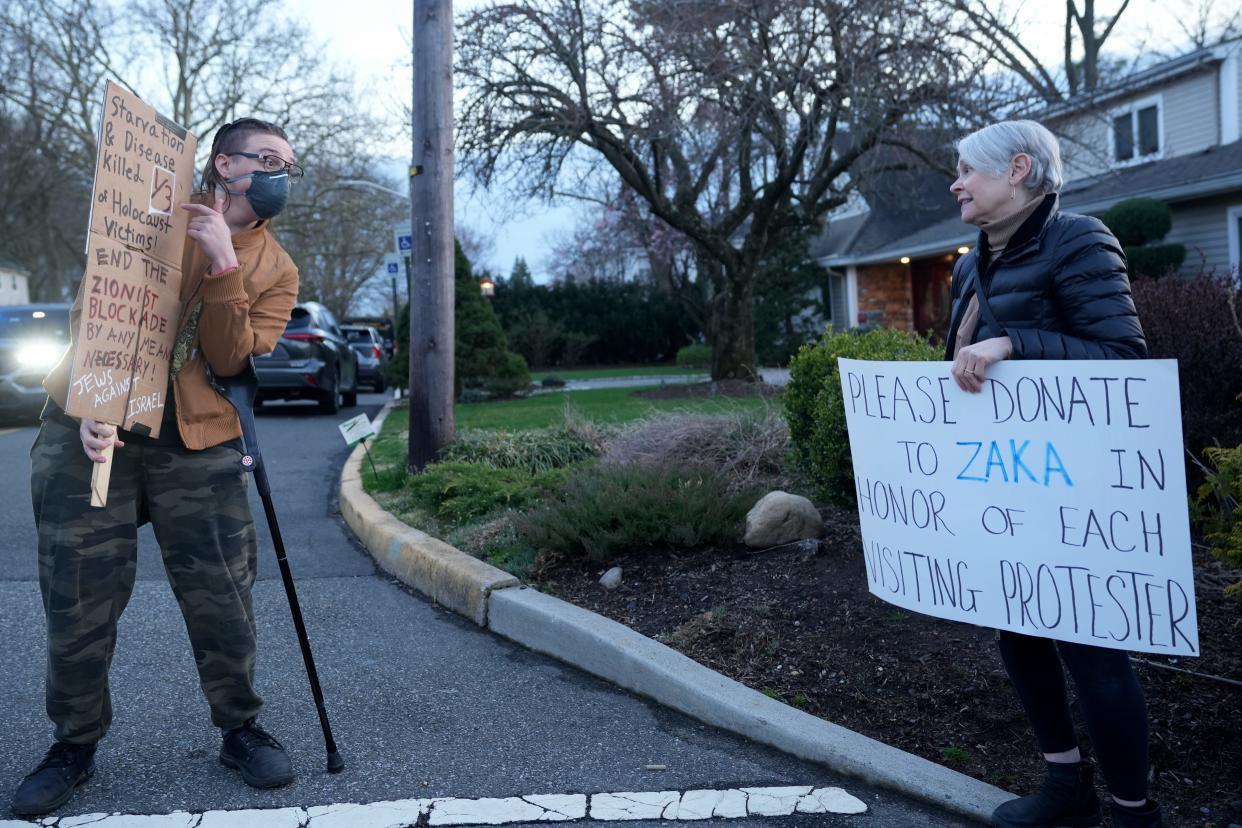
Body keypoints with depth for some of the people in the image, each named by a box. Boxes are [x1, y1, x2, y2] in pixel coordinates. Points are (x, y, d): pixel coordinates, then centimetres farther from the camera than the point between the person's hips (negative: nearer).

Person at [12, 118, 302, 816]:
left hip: (200, 449, 1)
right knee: (78, 605, 3)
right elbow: (93, 309, 0)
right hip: (94, 432, 0)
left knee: (223, 602, 0)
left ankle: (240, 729, 21)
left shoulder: (277, 270, 7)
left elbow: (231, 359, -7)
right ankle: (76, 744, 21)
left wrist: (224, 266, -17)